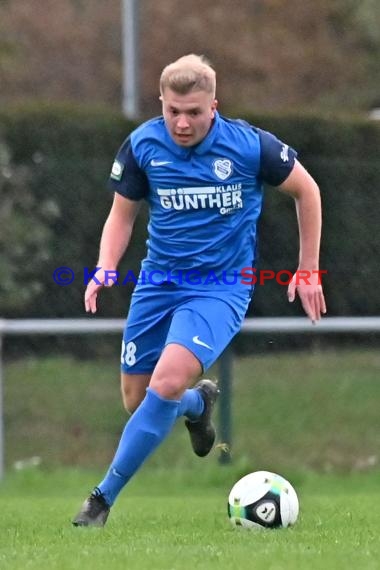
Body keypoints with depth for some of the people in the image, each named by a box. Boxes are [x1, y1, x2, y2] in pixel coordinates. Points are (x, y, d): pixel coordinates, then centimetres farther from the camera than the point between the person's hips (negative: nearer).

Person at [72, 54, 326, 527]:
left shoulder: (250, 145, -14)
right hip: (158, 282, 4)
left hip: (221, 288, -4)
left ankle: (104, 498, -15)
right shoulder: (142, 145, -8)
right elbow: (122, 213, 6)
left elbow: (306, 191, 2)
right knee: (136, 399, 7)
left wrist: (308, 271, 4)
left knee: (167, 384, -25)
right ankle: (199, 403, 44)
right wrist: (105, 269, -12)